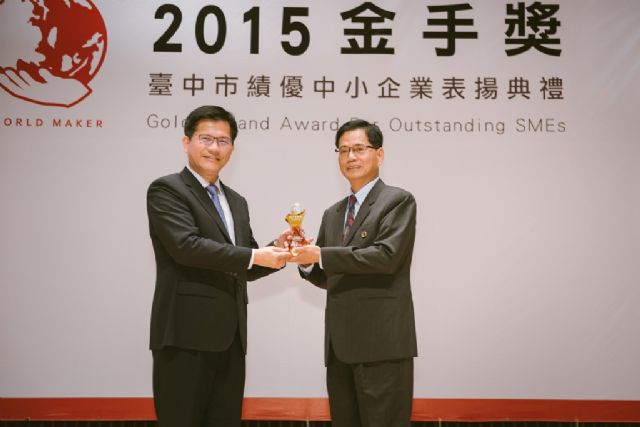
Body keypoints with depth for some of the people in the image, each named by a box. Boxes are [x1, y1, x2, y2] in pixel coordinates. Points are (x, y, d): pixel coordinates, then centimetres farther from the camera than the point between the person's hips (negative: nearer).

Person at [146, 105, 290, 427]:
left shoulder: (236, 202, 18)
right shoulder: (166, 190, -4)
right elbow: (186, 245, -19)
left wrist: (278, 252, 1)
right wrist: (255, 256, -17)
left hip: (230, 336, 7)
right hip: (186, 334, -7)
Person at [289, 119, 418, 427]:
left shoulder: (398, 200, -2)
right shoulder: (333, 214, 19)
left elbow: (387, 255, -17)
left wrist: (321, 256, -16)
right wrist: (307, 262, -3)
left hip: (382, 341, -7)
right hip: (339, 344, 7)